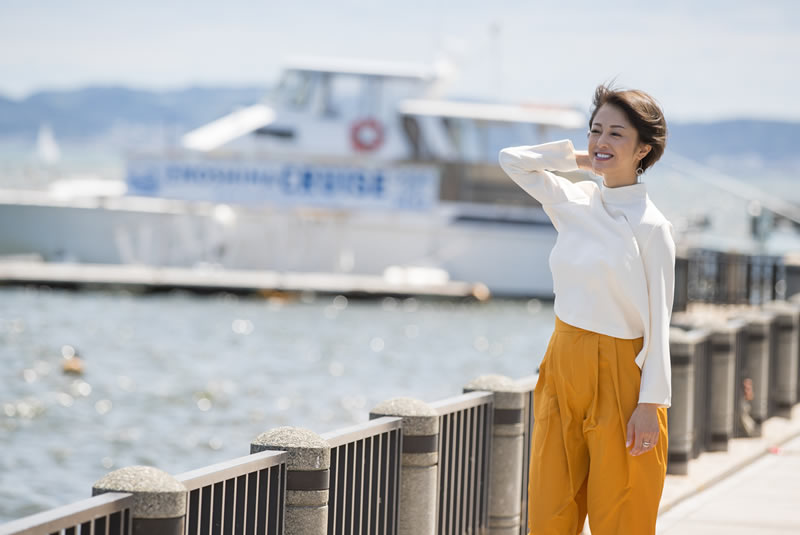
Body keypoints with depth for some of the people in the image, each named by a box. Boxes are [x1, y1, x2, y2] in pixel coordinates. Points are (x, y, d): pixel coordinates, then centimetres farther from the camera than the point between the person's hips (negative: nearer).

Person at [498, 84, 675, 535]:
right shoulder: (575, 202, 5)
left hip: (618, 379, -6)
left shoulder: (650, 226, -11)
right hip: (563, 370, 6)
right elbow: (512, 159, 15)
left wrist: (650, 404, -14)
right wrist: (579, 158, 9)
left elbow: (658, 323, -11)